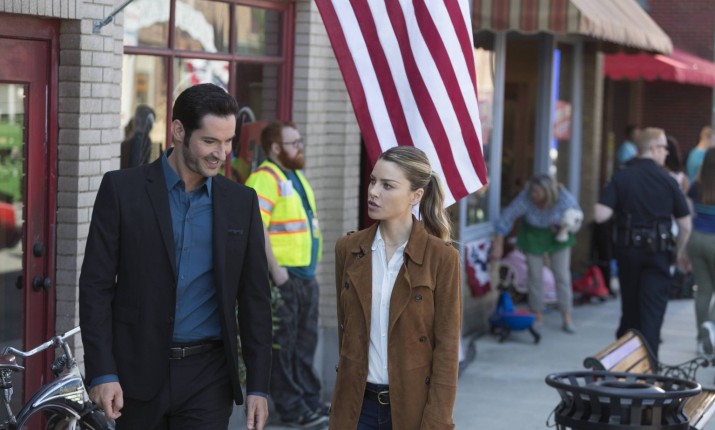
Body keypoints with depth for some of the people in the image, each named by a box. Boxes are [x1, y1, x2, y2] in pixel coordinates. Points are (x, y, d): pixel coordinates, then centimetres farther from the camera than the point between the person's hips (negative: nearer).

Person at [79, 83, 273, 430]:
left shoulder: (241, 202, 5)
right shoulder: (122, 189, -2)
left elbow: (254, 298, 8)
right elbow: (96, 285, -3)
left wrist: (258, 385, 3)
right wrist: (102, 373, -9)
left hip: (208, 377, 1)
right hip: (138, 373, -1)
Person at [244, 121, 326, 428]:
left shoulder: (296, 177, 17)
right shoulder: (266, 178, -13)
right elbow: (255, 227, -22)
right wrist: (275, 269, -23)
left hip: (305, 275, 9)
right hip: (283, 275, -9)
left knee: (305, 342, 15)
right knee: (283, 344, -2)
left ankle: (310, 401, 24)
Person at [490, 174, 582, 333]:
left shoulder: (564, 199, -28)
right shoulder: (525, 199, -32)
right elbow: (506, 218, -24)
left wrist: (563, 226, -25)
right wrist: (498, 245, -23)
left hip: (557, 235, 0)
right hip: (533, 235, 0)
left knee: (562, 275, -2)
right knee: (535, 275, 0)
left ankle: (567, 319, 6)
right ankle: (537, 316, 15)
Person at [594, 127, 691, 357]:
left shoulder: (620, 178, -3)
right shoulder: (667, 181, -6)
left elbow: (600, 215, -13)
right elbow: (685, 225, -3)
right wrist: (680, 251, 13)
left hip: (628, 250, 3)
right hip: (658, 251, -3)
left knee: (630, 309, 19)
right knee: (652, 310, 1)